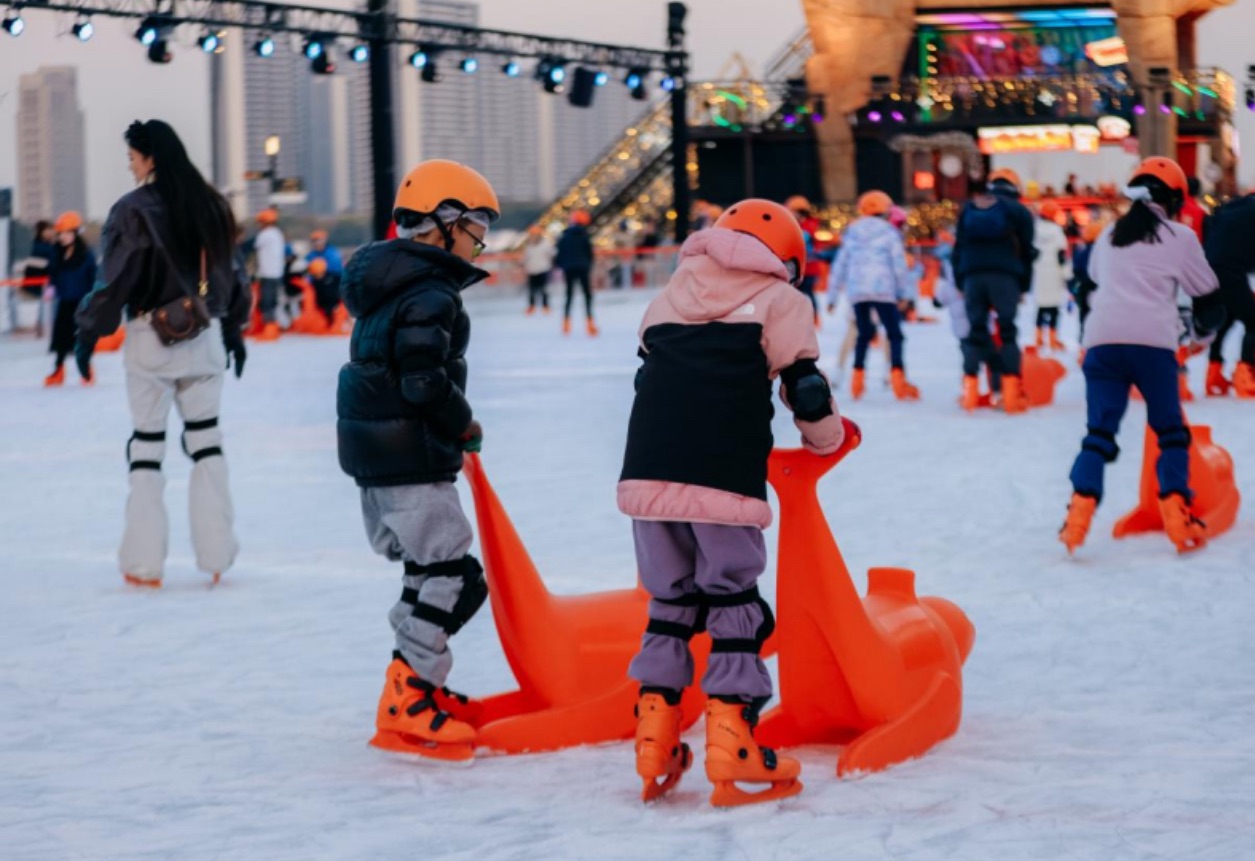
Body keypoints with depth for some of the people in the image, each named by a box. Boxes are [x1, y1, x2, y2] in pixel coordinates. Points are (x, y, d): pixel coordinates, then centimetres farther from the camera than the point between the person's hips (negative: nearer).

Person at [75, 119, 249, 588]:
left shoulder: (135, 210, -12)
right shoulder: (211, 206, 6)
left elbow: (116, 280, -12)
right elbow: (231, 273, 13)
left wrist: (90, 331, -1)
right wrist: (234, 329, 23)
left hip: (152, 338, -4)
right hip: (204, 337, 4)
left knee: (147, 441, 3)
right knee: (205, 436, 11)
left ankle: (144, 560, 3)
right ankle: (216, 551, 11)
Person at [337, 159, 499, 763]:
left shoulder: (387, 286, 15)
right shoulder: (431, 294, -17)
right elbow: (426, 380, -26)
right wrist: (466, 426, -10)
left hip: (372, 455, 10)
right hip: (411, 460, -10)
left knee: (427, 570, 19)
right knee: (453, 576, -9)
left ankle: (416, 687, 25)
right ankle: (405, 706, -10)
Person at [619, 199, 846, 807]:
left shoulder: (672, 294, 27)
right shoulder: (778, 300, 11)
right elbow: (806, 388, 7)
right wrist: (827, 439, 27)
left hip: (647, 470, 5)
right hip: (724, 475, -5)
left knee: (670, 597, 16)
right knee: (733, 599, 5)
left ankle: (655, 744, 14)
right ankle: (729, 742, -2)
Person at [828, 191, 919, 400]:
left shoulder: (851, 233, 15)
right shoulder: (889, 232, 3)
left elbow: (841, 265, 15)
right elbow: (899, 264, -2)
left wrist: (833, 294, 19)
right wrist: (905, 293, 1)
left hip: (856, 291, 4)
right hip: (883, 290, -4)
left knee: (864, 334, 18)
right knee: (894, 334, -2)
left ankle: (858, 378, 8)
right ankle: (897, 378, -16)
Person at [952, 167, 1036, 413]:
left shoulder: (969, 209, 19)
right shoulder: (1019, 211, 8)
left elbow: (959, 248, 16)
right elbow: (1026, 252, 5)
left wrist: (961, 283, 16)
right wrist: (1023, 287, 9)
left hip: (972, 275, 3)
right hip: (1005, 277, -3)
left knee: (976, 330, 8)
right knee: (1007, 331, -2)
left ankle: (970, 388, 0)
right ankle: (1011, 390, -9)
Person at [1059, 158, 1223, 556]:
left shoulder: (1108, 236, 21)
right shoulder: (1180, 237, 9)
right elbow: (1207, 296, 16)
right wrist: (1203, 331, 36)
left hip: (1101, 340, 3)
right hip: (1153, 343, -3)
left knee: (1099, 432, 3)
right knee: (1171, 431, 9)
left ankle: (1080, 512, -15)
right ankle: (1177, 519, -1)